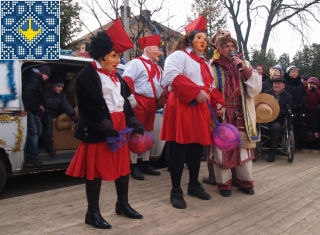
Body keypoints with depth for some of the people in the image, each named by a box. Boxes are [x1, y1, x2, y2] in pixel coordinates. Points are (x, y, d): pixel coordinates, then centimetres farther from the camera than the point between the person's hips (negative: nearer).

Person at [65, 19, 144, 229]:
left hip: (119, 125, 8)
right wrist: (107, 128, -22)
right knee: (96, 169, 1)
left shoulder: (115, 76, 15)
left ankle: (123, 205, 32)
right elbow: (89, 109, -17)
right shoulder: (87, 76, -10)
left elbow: (124, 102, 16)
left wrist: (134, 123, 5)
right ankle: (93, 213, 15)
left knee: (123, 166, 14)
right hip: (98, 130, -8)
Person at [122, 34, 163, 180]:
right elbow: (127, 81, -17)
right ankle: (133, 166, 5)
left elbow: (162, 84, 26)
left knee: (148, 133, 14)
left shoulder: (156, 67, 20)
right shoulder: (136, 63, -7)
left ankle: (146, 164, 25)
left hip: (152, 103, 9)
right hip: (139, 102, -9)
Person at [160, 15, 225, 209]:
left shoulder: (204, 62, 24)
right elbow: (172, 77, -20)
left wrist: (217, 102, 8)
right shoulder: (179, 55, -3)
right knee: (179, 150, -4)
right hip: (181, 108, -8)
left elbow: (211, 86, 26)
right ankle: (176, 191, 7)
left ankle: (194, 184, 28)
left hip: (201, 110, 8)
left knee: (197, 149, 13)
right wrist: (196, 92, -23)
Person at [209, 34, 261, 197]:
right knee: (222, 148, -1)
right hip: (222, 115, -3)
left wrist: (246, 69, -5)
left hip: (242, 116, 3)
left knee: (244, 147, 8)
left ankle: (245, 181, 23)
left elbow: (255, 89, 6)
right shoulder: (213, 68, 2)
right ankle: (224, 183, 15)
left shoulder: (243, 65, 14)